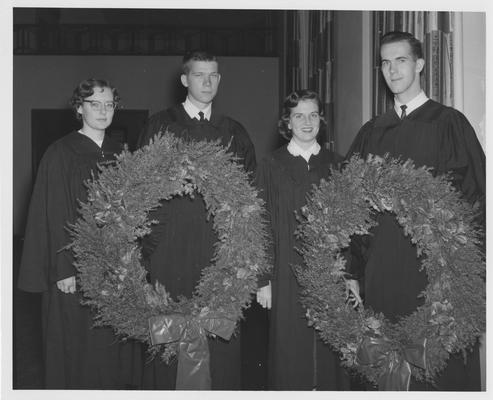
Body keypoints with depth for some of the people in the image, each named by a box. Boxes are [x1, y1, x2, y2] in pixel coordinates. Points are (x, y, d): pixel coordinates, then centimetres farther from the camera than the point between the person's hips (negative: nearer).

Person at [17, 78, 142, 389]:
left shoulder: (119, 154, 9)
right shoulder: (61, 154, -8)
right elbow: (54, 215, -11)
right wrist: (64, 269, -16)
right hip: (76, 263, -5)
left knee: (115, 343, 10)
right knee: (79, 345, 3)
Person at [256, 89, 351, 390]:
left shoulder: (336, 165, 8)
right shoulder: (272, 166, 2)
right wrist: (263, 280, -6)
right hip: (288, 277, -1)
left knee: (329, 359, 5)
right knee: (290, 357, 2)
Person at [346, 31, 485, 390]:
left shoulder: (448, 123, -2)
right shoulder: (371, 134, 11)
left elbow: (474, 194, -5)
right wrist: (353, 272, 8)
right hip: (383, 273, 4)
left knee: (441, 373, 2)